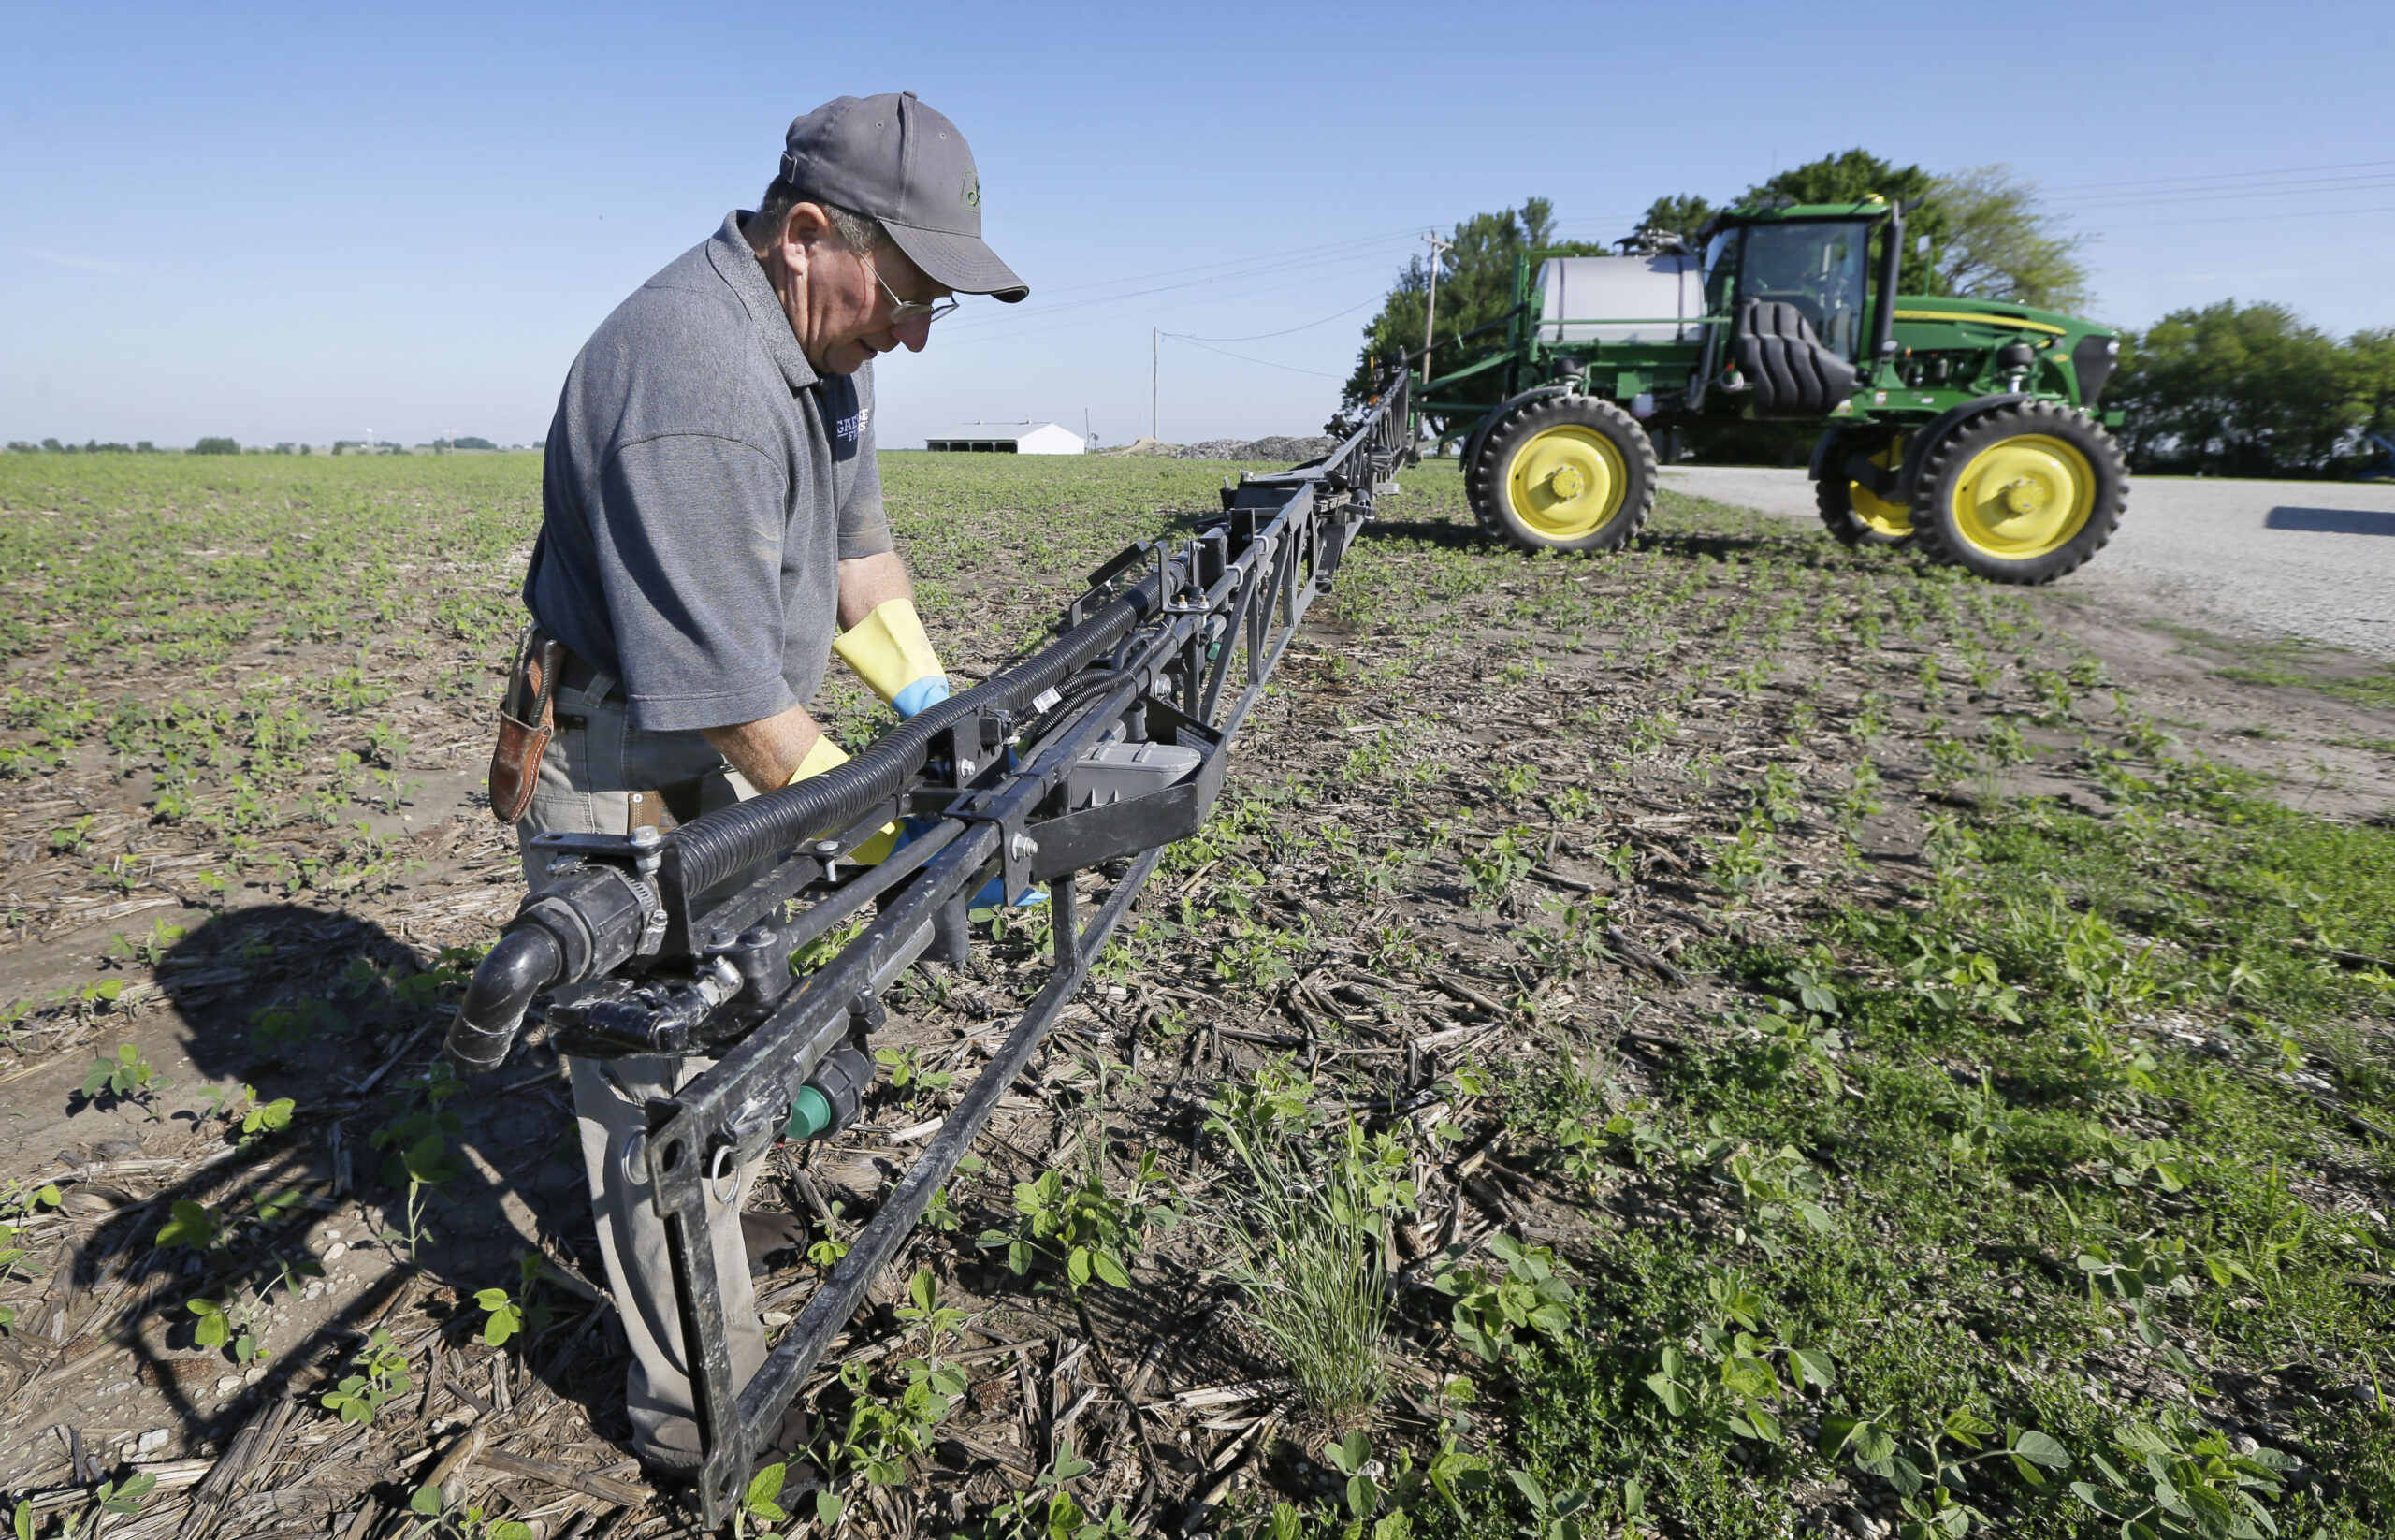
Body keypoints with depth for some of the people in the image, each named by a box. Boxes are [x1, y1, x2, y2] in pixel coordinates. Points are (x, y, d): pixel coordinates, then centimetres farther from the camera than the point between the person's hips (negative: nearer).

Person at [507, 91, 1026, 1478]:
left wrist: (929, 700, 0)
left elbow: (856, 536, 9)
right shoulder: (690, 384, -32)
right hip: (628, 779, -9)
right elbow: (729, 691, -32)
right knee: (668, 1081, 2)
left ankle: (713, 1214, 53)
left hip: (724, 754, 10)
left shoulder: (823, 340, 1)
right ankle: (704, 1417, 20)